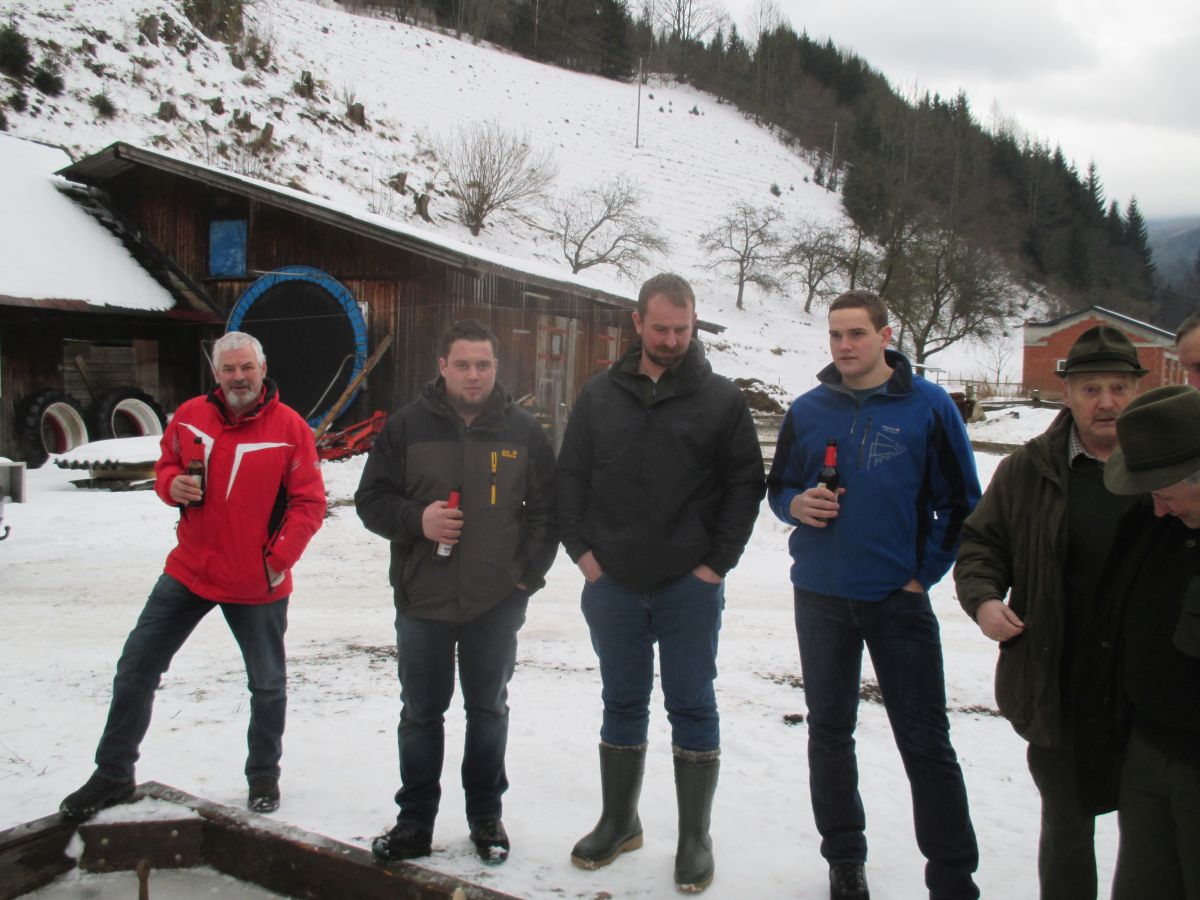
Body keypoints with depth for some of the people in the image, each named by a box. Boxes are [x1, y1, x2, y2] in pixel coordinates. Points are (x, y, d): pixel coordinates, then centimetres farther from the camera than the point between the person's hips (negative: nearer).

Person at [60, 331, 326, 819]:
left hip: (258, 583, -3)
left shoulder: (290, 427, -9)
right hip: (189, 572, 3)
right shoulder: (190, 416, 1)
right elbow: (166, 466, 15)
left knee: (268, 684, 11)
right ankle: (113, 775, 23)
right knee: (135, 669, 6)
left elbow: (309, 503, -8)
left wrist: (280, 557, -16)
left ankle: (264, 776, 32)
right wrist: (172, 485, -8)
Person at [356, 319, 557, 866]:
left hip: (497, 604, 0)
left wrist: (528, 571, -4)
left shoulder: (523, 431, 1)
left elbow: (546, 508, 6)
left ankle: (486, 816, 28)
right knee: (420, 713, 10)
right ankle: (415, 821, 25)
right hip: (422, 600, 0)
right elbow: (371, 500, 1)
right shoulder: (407, 426, 0)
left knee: (488, 711, 13)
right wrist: (417, 520, -17)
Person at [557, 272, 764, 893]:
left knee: (692, 707, 6)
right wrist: (582, 550, 0)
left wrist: (718, 561, -6)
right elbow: (570, 476, 9)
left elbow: (745, 484, 0)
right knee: (622, 703, 15)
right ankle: (618, 822, 31)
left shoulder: (720, 398, -1)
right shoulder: (599, 395, 6)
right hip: (612, 584, 3)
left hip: (689, 587, -2)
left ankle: (695, 838, 19)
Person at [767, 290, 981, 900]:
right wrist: (796, 504, -9)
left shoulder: (928, 405, -3)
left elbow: (960, 501, 1)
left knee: (926, 742, 1)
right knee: (829, 730, 12)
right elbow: (777, 486, 14)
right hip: (820, 597, 3)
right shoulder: (807, 410, 5)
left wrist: (924, 575, -4)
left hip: (899, 599, -3)